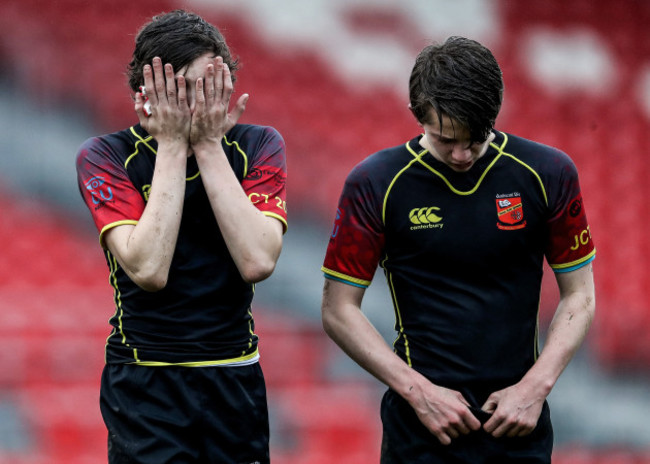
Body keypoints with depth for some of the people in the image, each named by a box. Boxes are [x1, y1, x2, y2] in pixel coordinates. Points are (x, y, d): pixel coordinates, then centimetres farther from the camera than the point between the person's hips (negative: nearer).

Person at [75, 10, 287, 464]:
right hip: (145, 387, -2)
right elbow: (148, 269, -20)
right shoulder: (106, 156, -6)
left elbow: (257, 262, -15)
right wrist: (173, 146, -17)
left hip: (235, 380, 2)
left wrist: (208, 145, -15)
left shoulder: (258, 146, -1)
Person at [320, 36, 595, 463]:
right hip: (421, 426, -1)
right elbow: (339, 310, -2)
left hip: (519, 426, 1)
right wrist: (419, 391, -10)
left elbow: (579, 296, 5)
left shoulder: (549, 174, -2)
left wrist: (536, 386, -7)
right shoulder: (375, 184, -6)